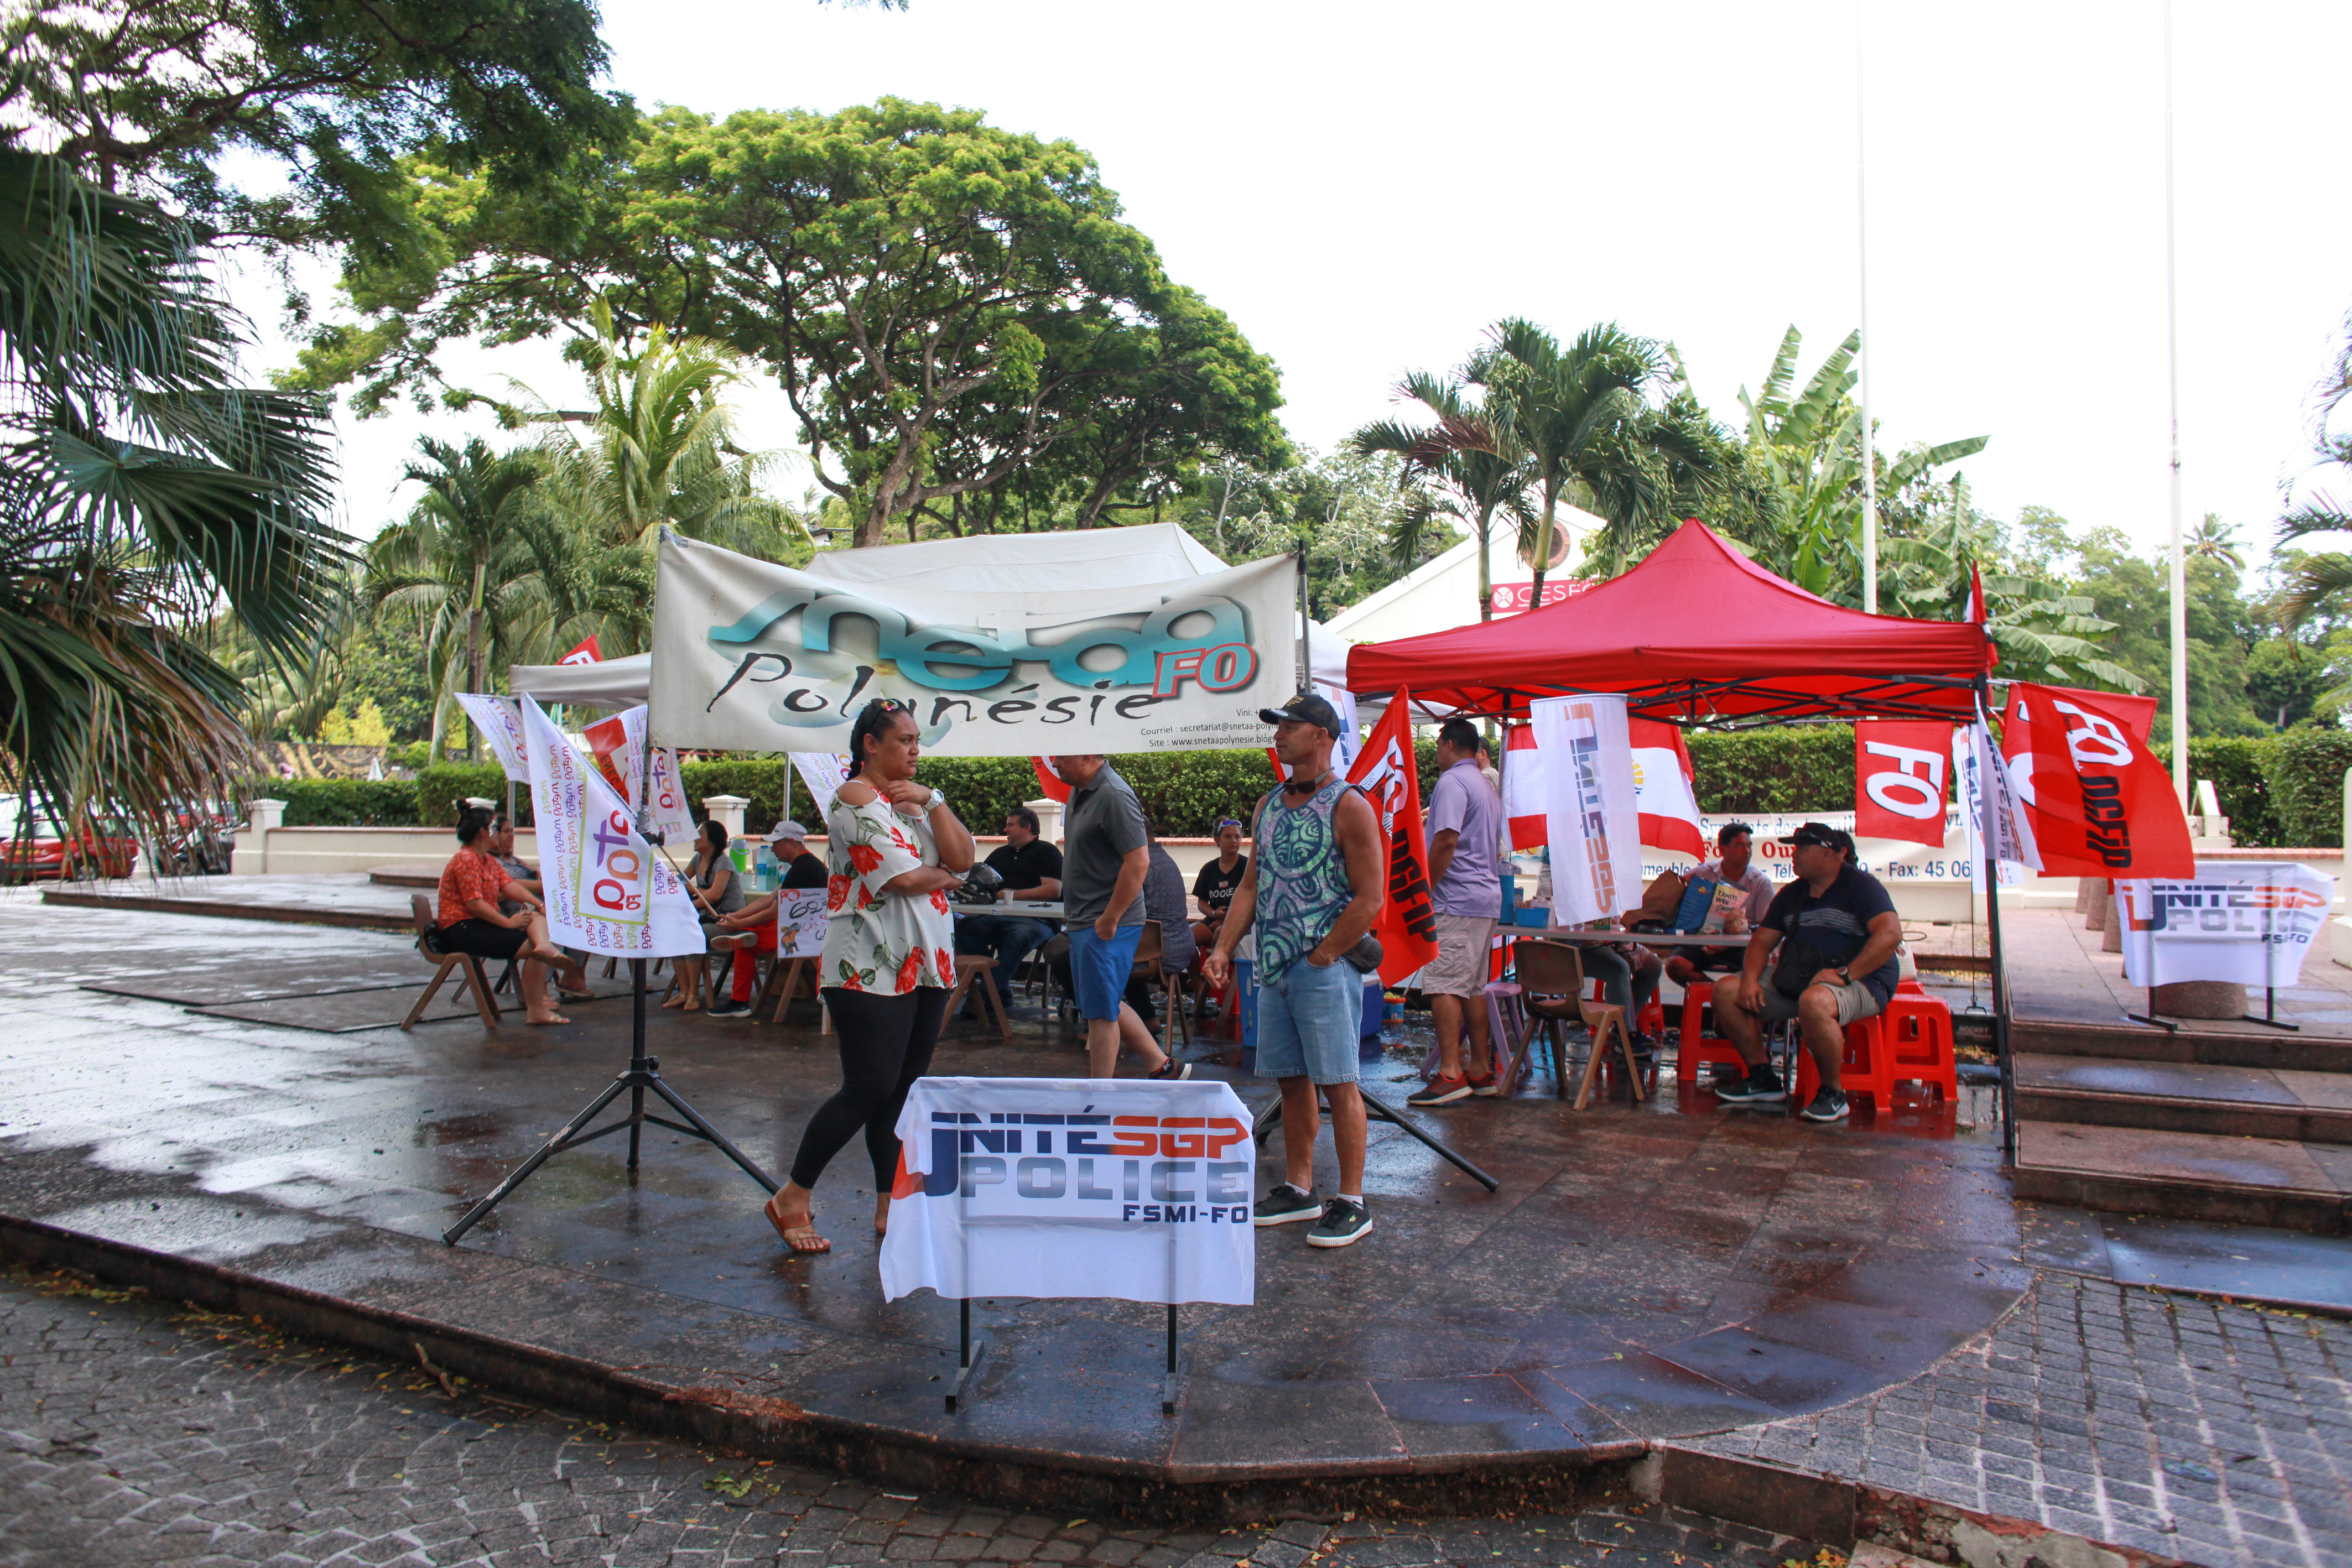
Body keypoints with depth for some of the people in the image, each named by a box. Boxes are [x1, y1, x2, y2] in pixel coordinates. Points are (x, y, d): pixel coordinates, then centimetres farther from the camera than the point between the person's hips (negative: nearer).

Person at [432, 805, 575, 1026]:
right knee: (531, 946, -18)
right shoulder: (466, 860, -12)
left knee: (538, 918, -13)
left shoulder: (488, 860, 19)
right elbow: (473, 903, -21)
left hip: (482, 923, 9)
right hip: (461, 930, -9)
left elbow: (509, 886, 7)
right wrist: (508, 922, -20)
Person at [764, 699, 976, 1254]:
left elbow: (963, 859, 3)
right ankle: (792, 1199, 8)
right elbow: (901, 878, -17)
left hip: (926, 963, 8)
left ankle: (890, 1207, 18)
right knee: (870, 1090, -7)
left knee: (905, 1090, 9)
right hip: (871, 968, -8)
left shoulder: (914, 796, 17)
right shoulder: (856, 797, -8)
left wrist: (931, 801, -7)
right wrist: (943, 876, 1)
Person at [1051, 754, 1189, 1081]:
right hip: (1084, 920, 10)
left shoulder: (1114, 796, -20)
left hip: (1106, 926, -10)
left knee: (1101, 1012, -1)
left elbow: (1138, 862, -25)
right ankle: (1162, 1067, 29)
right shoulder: (1078, 791, 11)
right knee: (1107, 1004, 18)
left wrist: (1109, 919, -21)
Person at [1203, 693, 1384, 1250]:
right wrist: (1224, 947, 4)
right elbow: (1253, 885, 15)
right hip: (1273, 966, 7)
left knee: (1337, 1083, -1)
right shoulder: (1269, 805, 12)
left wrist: (1320, 956, -13)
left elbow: (1369, 898, -13)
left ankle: (1352, 1203, 8)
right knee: (1291, 1079, 13)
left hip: (1324, 968, -7)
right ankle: (1298, 1189, 24)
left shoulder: (1348, 806, -10)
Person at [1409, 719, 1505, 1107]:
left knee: (1443, 986, -11)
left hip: (1456, 901, -10)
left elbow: (1446, 841, -19)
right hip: (1487, 898, 10)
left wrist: (1423, 892, -14)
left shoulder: (1452, 782, -10)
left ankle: (1451, 1073, -15)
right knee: (1474, 987, 13)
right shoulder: (1487, 787, 21)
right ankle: (1481, 1071, 16)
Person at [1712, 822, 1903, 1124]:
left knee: (1814, 1001, -41)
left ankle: (1833, 1093, -20)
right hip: (1797, 980, 8)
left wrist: (1845, 974, -27)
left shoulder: (1859, 884, -6)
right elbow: (1762, 941, 13)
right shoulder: (1791, 894, 16)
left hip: (1860, 982, -8)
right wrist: (1750, 979, -7)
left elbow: (1891, 933, -21)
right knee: (1726, 991, -5)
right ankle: (1763, 1079, 1)